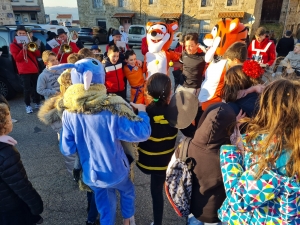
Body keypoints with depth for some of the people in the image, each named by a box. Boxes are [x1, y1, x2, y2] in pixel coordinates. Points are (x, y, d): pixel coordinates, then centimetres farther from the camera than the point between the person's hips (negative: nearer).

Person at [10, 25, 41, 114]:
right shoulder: (13, 45, 1)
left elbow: (38, 54, 8)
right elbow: (17, 58, -11)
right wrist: (23, 49, -20)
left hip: (34, 69, 4)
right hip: (24, 70, -4)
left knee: (36, 87, 8)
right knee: (27, 89, -4)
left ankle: (37, 103, 20)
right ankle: (28, 106, 6)